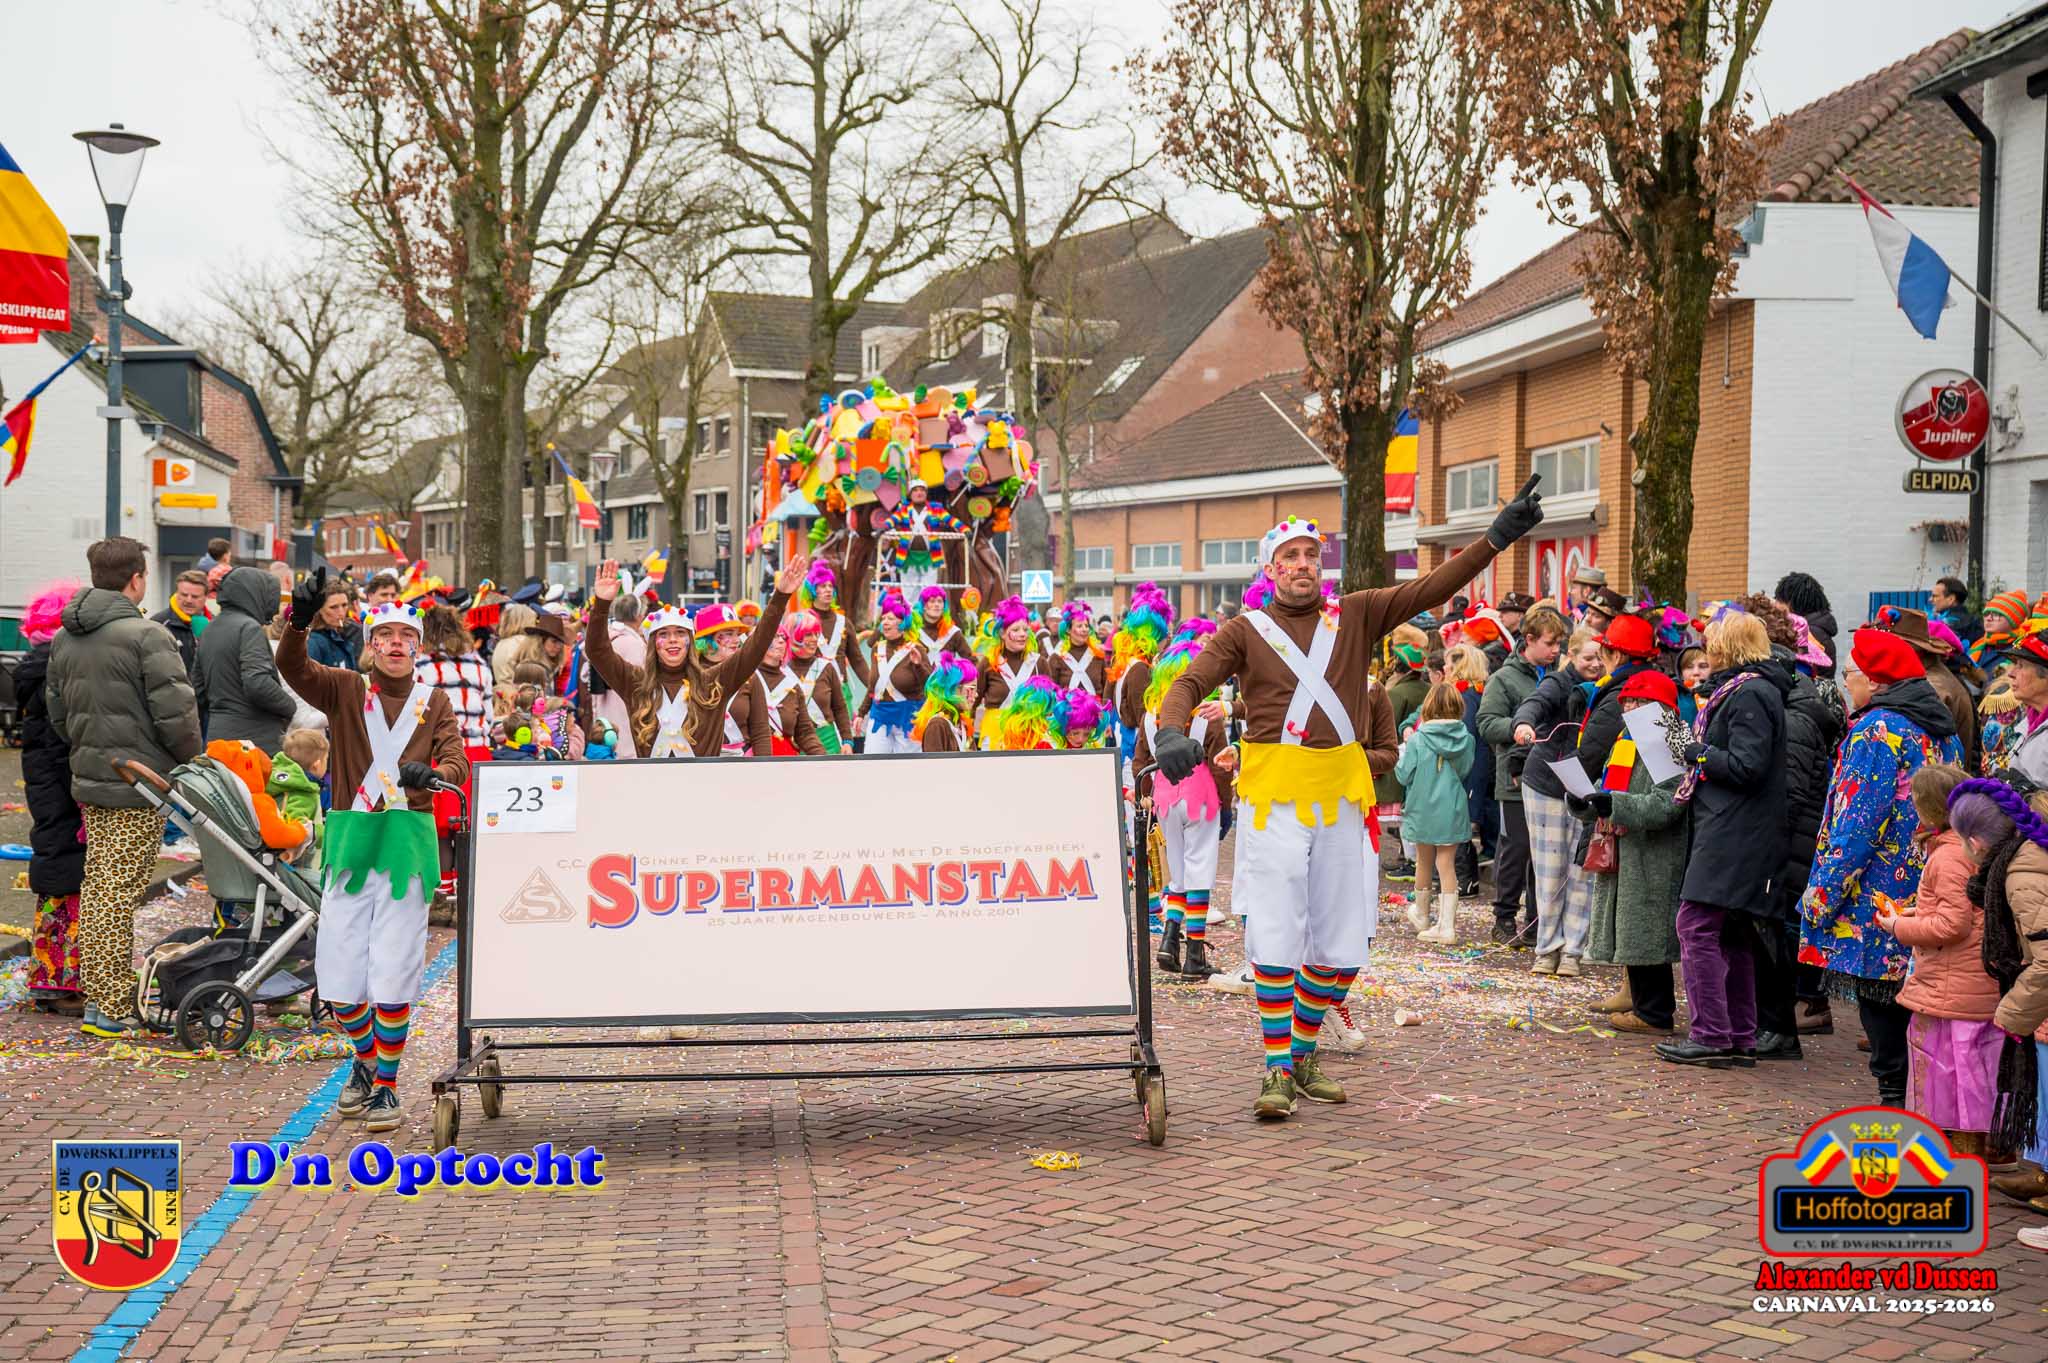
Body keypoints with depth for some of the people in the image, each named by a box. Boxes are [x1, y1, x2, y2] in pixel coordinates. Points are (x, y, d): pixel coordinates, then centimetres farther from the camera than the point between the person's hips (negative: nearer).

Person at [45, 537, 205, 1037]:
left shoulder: (64, 638, 10)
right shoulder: (146, 635, -16)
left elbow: (56, 709, 17)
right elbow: (176, 713, -17)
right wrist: (192, 761, -1)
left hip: (88, 778, 8)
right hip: (139, 787, -8)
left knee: (96, 886, 15)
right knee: (120, 893, -5)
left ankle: (95, 994, 20)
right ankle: (114, 1010, -1)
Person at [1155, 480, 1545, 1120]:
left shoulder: (1356, 615, 9)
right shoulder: (1247, 630, 3)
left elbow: (1432, 588, 2)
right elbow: (1189, 683, -6)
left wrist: (1497, 537, -9)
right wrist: (1171, 733, -28)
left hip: (1341, 795, 3)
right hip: (1274, 796, -3)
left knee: (1341, 939, 8)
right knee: (1275, 935, -5)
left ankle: (1304, 1055, 24)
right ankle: (1276, 1068, 2)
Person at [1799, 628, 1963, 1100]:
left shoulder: (1877, 729, -13)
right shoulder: (1942, 730, 14)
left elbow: (1857, 822, -17)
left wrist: (1822, 895, -13)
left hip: (1880, 900, -9)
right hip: (1932, 896, 9)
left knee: (1879, 997, -3)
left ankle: (1895, 1093, -2)